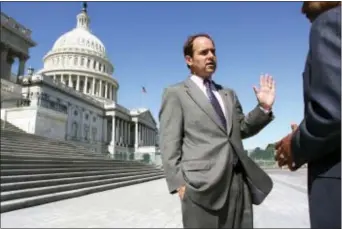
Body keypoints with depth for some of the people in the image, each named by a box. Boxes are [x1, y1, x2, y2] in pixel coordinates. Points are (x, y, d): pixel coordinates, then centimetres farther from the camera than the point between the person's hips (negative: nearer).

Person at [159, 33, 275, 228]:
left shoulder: (229, 94, 21)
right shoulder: (175, 93, 5)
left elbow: (242, 130, 18)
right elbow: (169, 142, -2)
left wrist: (264, 108, 4)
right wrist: (178, 182, -11)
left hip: (239, 181, 5)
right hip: (202, 184, -5)